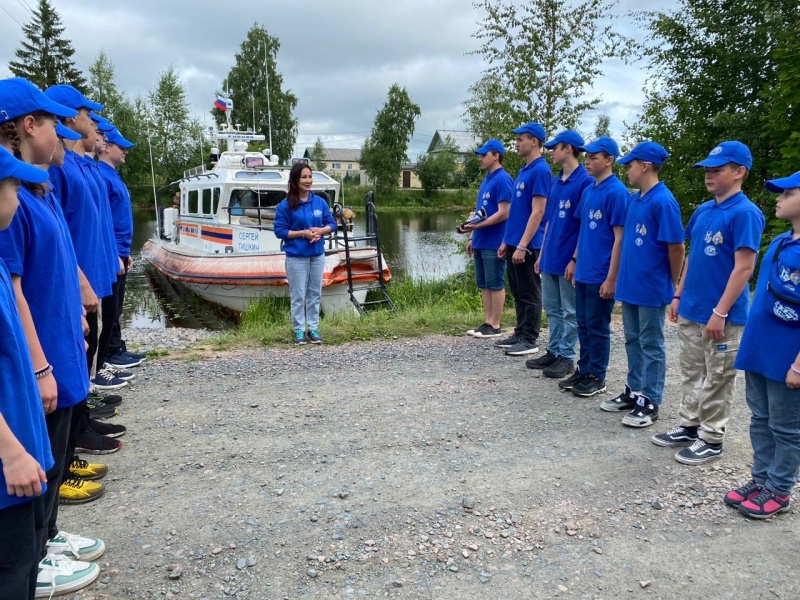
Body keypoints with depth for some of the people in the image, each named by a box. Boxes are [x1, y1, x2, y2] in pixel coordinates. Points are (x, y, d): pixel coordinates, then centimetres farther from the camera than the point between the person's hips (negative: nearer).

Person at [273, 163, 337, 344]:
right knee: (298, 295, 3)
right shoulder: (285, 205, -9)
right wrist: (303, 233, -18)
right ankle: (299, 331, 14)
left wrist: (320, 231, -14)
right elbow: (279, 230, -9)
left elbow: (331, 223, 7)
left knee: (314, 293, 11)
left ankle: (313, 328, 22)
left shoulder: (320, 202, 2)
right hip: (296, 257, -4)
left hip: (318, 255, 4)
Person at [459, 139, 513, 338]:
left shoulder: (502, 179, -13)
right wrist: (472, 237, 17)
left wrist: (476, 226, -23)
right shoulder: (486, 180, 15)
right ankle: (487, 322, 20)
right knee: (484, 284, 12)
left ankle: (495, 326, 7)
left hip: (494, 243, -9)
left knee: (495, 284, -1)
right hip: (480, 243, 9)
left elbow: (503, 213, -20)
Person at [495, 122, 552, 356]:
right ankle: (520, 334, 25)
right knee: (518, 293, 15)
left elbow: (537, 212, -20)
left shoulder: (540, 170, -15)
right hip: (514, 242, 9)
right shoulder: (524, 170, 15)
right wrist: (506, 241, 18)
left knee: (529, 294, 1)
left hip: (527, 245, -9)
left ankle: (529, 340, 9)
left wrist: (522, 245, -22)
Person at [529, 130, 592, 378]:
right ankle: (554, 351, 26)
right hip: (550, 257, 8)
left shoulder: (585, 182, -14)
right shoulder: (555, 182, 11)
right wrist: (542, 254, 15)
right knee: (551, 308, 15)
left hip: (568, 259, -8)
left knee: (570, 311, 4)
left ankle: (566, 357, 13)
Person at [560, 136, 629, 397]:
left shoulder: (616, 192, -15)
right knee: (583, 324, 15)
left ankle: (597, 377, 17)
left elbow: (619, 237, -16)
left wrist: (611, 278, -18)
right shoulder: (588, 190, 9)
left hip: (601, 275, -7)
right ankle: (584, 370, 28)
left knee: (598, 326, 4)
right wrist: (575, 260, 16)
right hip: (583, 272, 7)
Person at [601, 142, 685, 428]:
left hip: (652, 288, -8)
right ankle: (633, 391, 30)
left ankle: (650, 403, 14)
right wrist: (623, 276, 14)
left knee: (651, 345, 4)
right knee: (633, 342, 17)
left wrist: (672, 285, -4)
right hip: (630, 285, 8)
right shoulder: (633, 199, 8)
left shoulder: (663, 202, -17)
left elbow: (676, 247, -14)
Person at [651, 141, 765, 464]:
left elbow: (744, 267, -19)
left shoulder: (745, 213, -15)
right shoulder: (703, 211, 8)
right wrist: (679, 296, 14)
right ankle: (690, 426, 32)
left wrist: (720, 312, -20)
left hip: (722, 316, -8)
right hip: (691, 311, 8)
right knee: (691, 373, 18)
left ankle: (712, 439, 18)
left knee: (717, 379, 6)